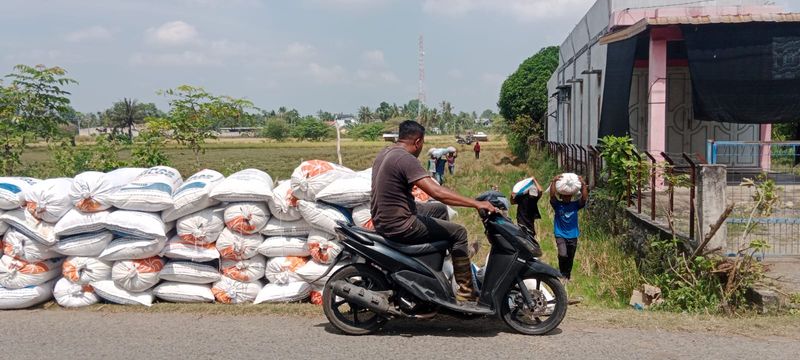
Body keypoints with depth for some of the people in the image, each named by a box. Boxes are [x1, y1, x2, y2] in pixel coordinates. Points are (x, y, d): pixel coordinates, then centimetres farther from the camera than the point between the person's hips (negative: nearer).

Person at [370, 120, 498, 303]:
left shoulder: (384, 153, 8)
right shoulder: (405, 159, -21)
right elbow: (437, 192, -29)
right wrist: (476, 203, -27)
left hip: (382, 219, 10)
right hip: (399, 226, -10)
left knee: (440, 210, 24)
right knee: (458, 233, 1)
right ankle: (465, 292, 4)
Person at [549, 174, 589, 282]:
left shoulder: (575, 205, 2)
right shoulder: (557, 205, -3)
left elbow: (584, 198, -12)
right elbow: (552, 195, -19)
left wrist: (583, 184, -22)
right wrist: (554, 182, -29)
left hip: (573, 236, 3)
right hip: (560, 235, -3)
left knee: (570, 259, 11)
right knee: (563, 255, -23)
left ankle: (567, 277, 28)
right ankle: (562, 275, -3)